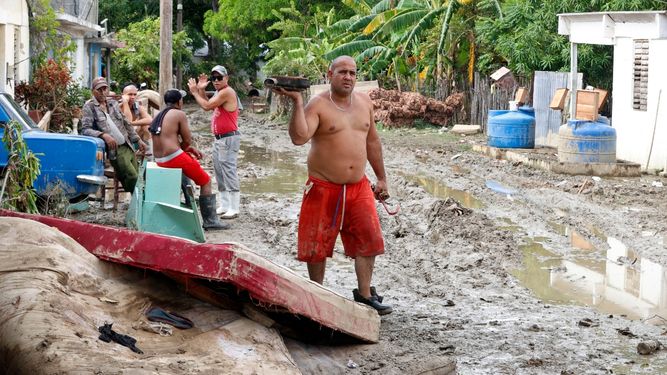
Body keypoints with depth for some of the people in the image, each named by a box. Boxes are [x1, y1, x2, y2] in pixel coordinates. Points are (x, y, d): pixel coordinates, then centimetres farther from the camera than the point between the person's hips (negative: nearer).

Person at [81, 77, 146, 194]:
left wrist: (138, 140, 18)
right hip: (115, 150, -6)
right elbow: (85, 130, -12)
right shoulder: (89, 107, -1)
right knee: (132, 177, -18)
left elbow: (126, 124, 23)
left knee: (136, 177, 1)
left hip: (128, 147, 6)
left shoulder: (113, 103, 16)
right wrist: (103, 135, -26)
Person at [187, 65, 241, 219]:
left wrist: (195, 92, -7)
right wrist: (201, 90, 9)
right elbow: (208, 106, 16)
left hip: (229, 138, -10)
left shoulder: (227, 92, -15)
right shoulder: (219, 92, 16)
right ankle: (224, 206, 19)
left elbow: (207, 106, -18)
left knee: (229, 171, -13)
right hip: (219, 138, 10)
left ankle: (234, 208, -15)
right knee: (219, 172, 13)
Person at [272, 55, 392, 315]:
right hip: (323, 189, -5)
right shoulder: (318, 105, -10)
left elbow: (372, 141, 18)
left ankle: (365, 295, 12)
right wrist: (297, 102, -32)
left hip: (358, 187, 5)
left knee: (369, 241, 1)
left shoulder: (364, 102, 9)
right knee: (318, 244, 5)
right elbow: (299, 137, -26)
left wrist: (381, 178, 18)